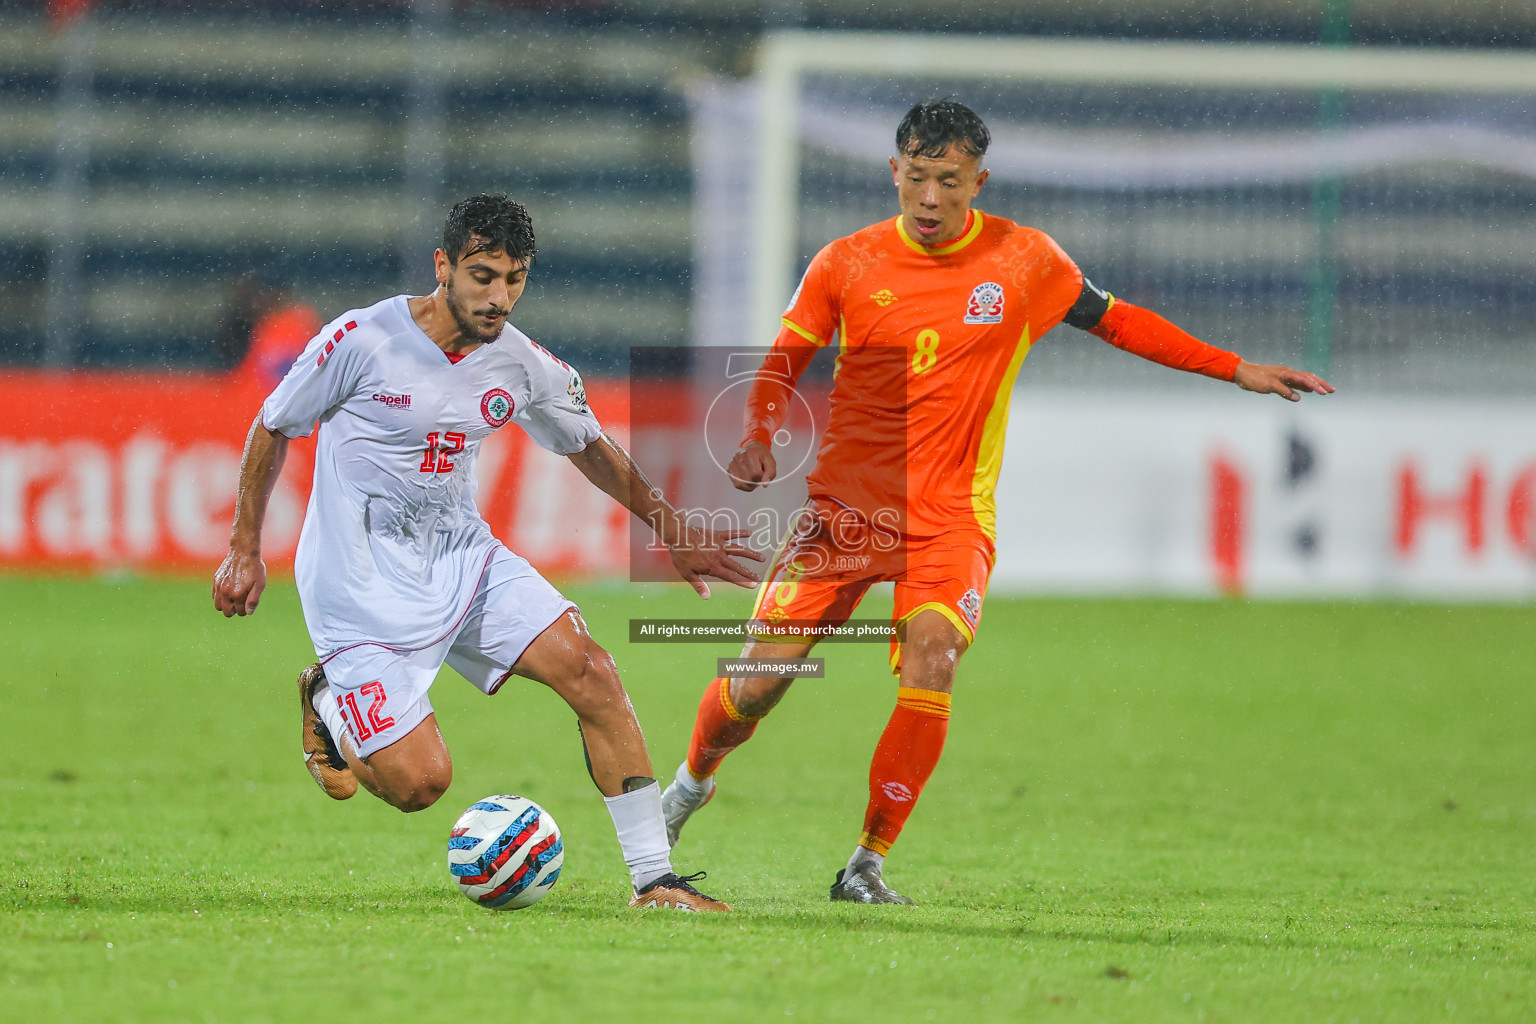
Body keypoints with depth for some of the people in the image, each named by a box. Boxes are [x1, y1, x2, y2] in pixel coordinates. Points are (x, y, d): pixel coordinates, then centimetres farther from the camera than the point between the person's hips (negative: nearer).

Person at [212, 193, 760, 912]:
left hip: (462, 558, 5)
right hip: (361, 584, -5)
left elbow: (591, 448, 17)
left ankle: (654, 879, -7)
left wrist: (674, 535, 17)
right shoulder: (363, 340, -17)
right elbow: (272, 430, -2)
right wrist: (244, 551, 0)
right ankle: (329, 702, 19)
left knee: (591, 673, -14)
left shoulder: (523, 366, -3)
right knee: (420, 783, -14)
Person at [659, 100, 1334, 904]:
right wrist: (758, 438, -13)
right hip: (847, 500, 0)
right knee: (760, 675, -5)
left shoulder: (1024, 260, -1)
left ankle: (868, 863, -14)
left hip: (949, 514, 0)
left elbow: (1115, 320, 13)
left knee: (931, 664, -24)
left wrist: (1239, 372, 12)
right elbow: (782, 363, 8)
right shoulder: (845, 265, -2)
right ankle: (692, 780, 28)